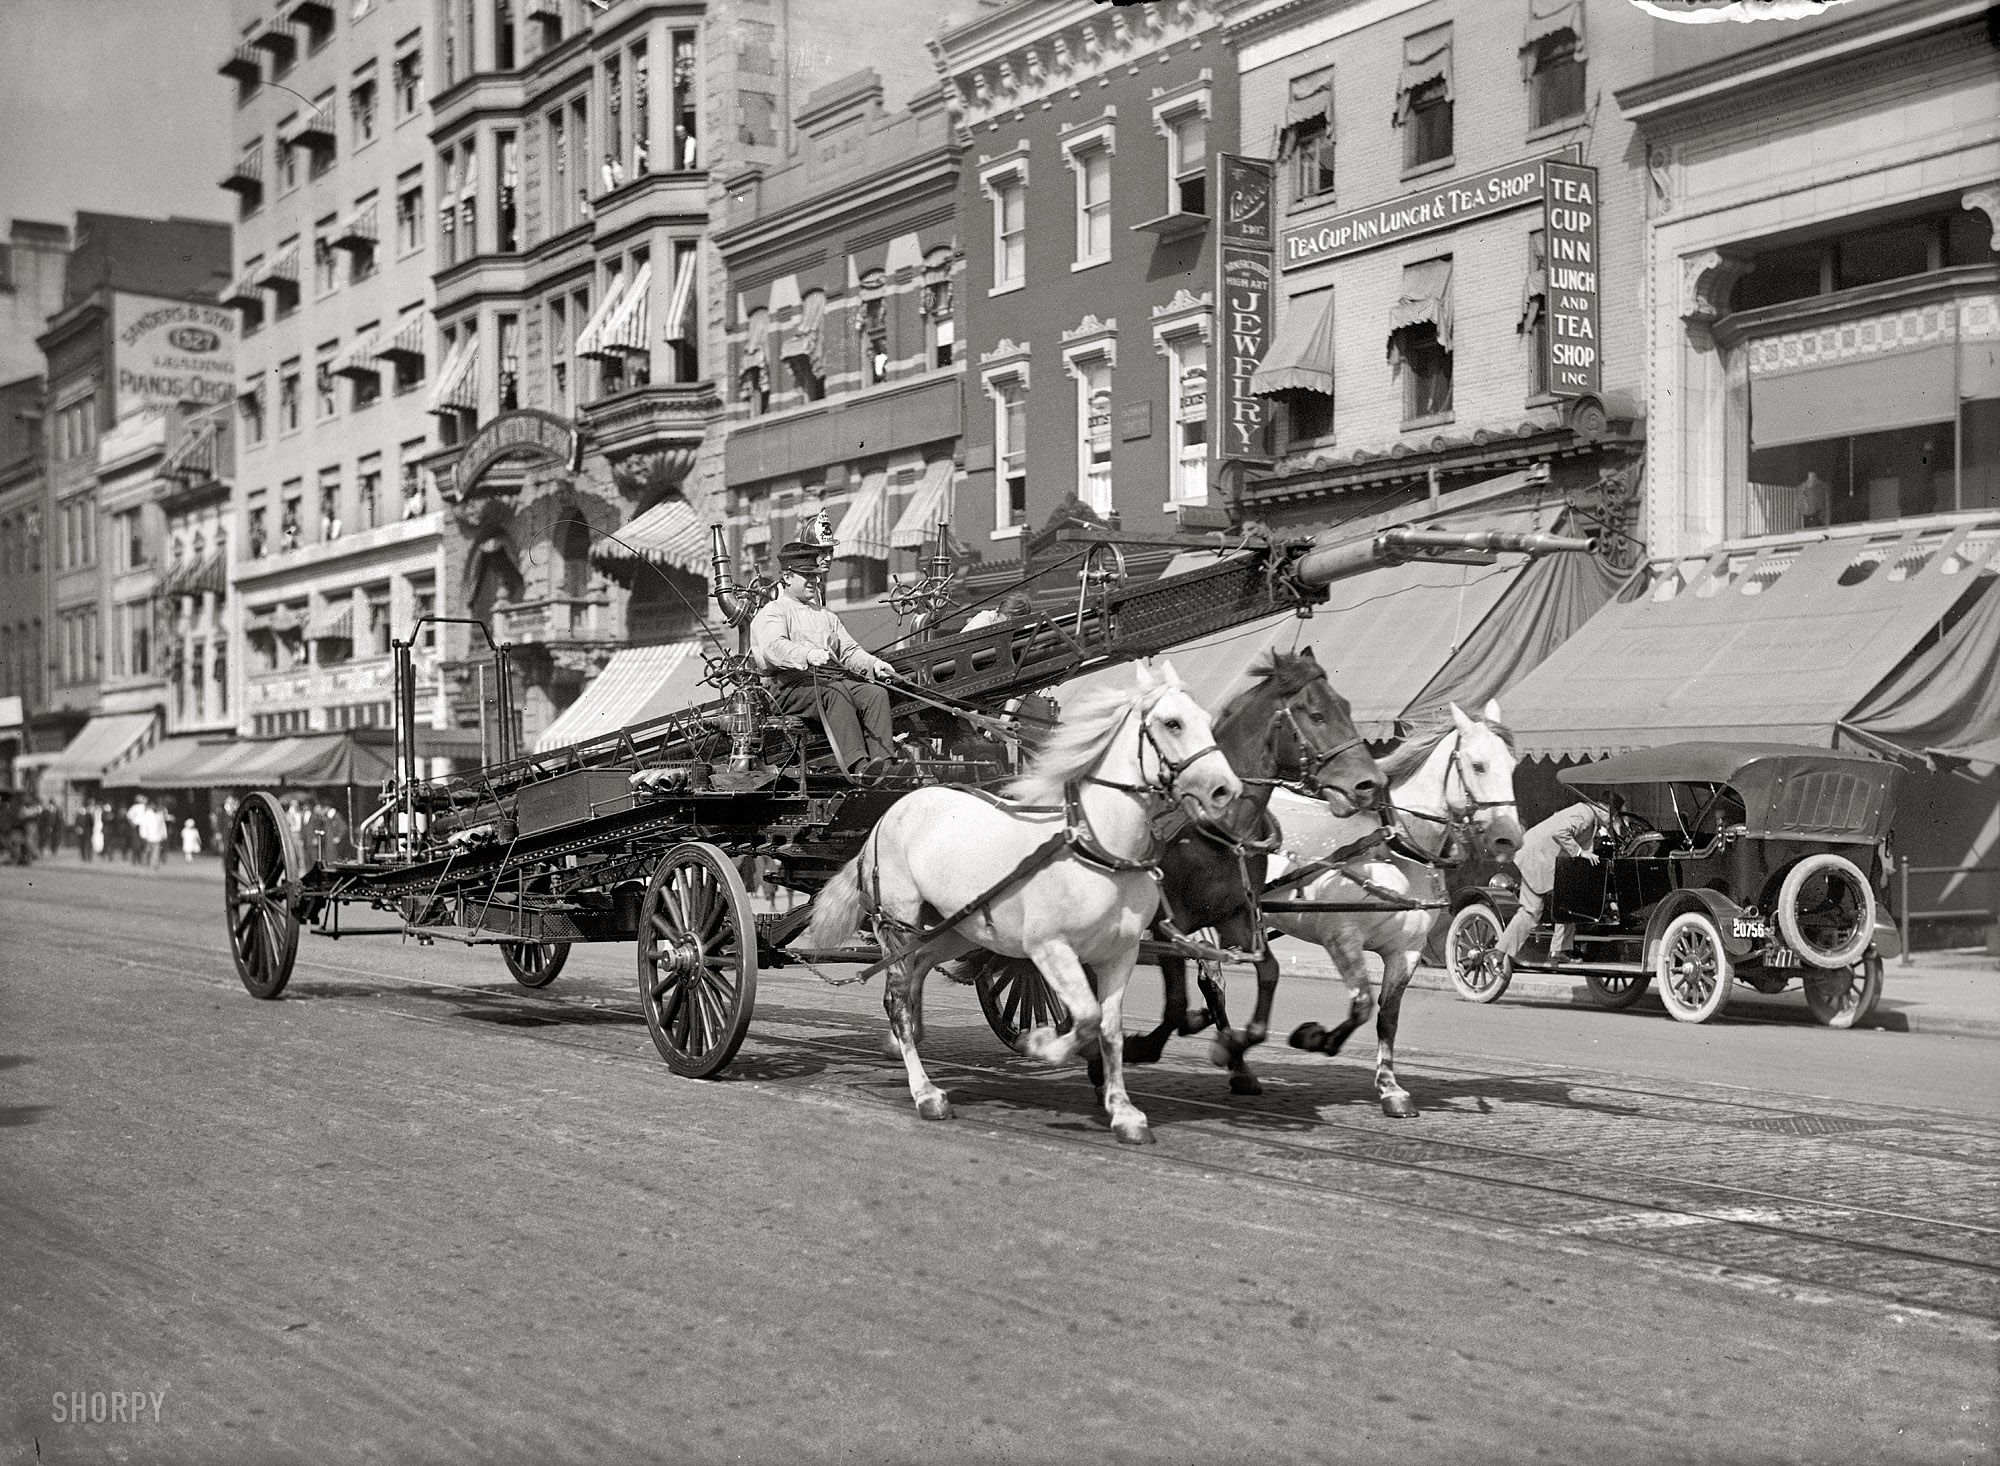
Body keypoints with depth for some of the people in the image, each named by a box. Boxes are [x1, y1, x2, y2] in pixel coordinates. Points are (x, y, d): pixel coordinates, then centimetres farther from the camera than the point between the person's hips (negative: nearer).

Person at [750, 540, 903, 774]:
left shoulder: (825, 616, 31)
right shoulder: (771, 613, 6)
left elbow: (849, 651, 21)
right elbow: (775, 647, -16)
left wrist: (874, 664, -2)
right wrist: (809, 655, -36)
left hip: (832, 678, 7)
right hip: (791, 685, -6)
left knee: (876, 692, -22)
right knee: (835, 693, -37)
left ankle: (882, 764, -39)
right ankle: (857, 766, -51)